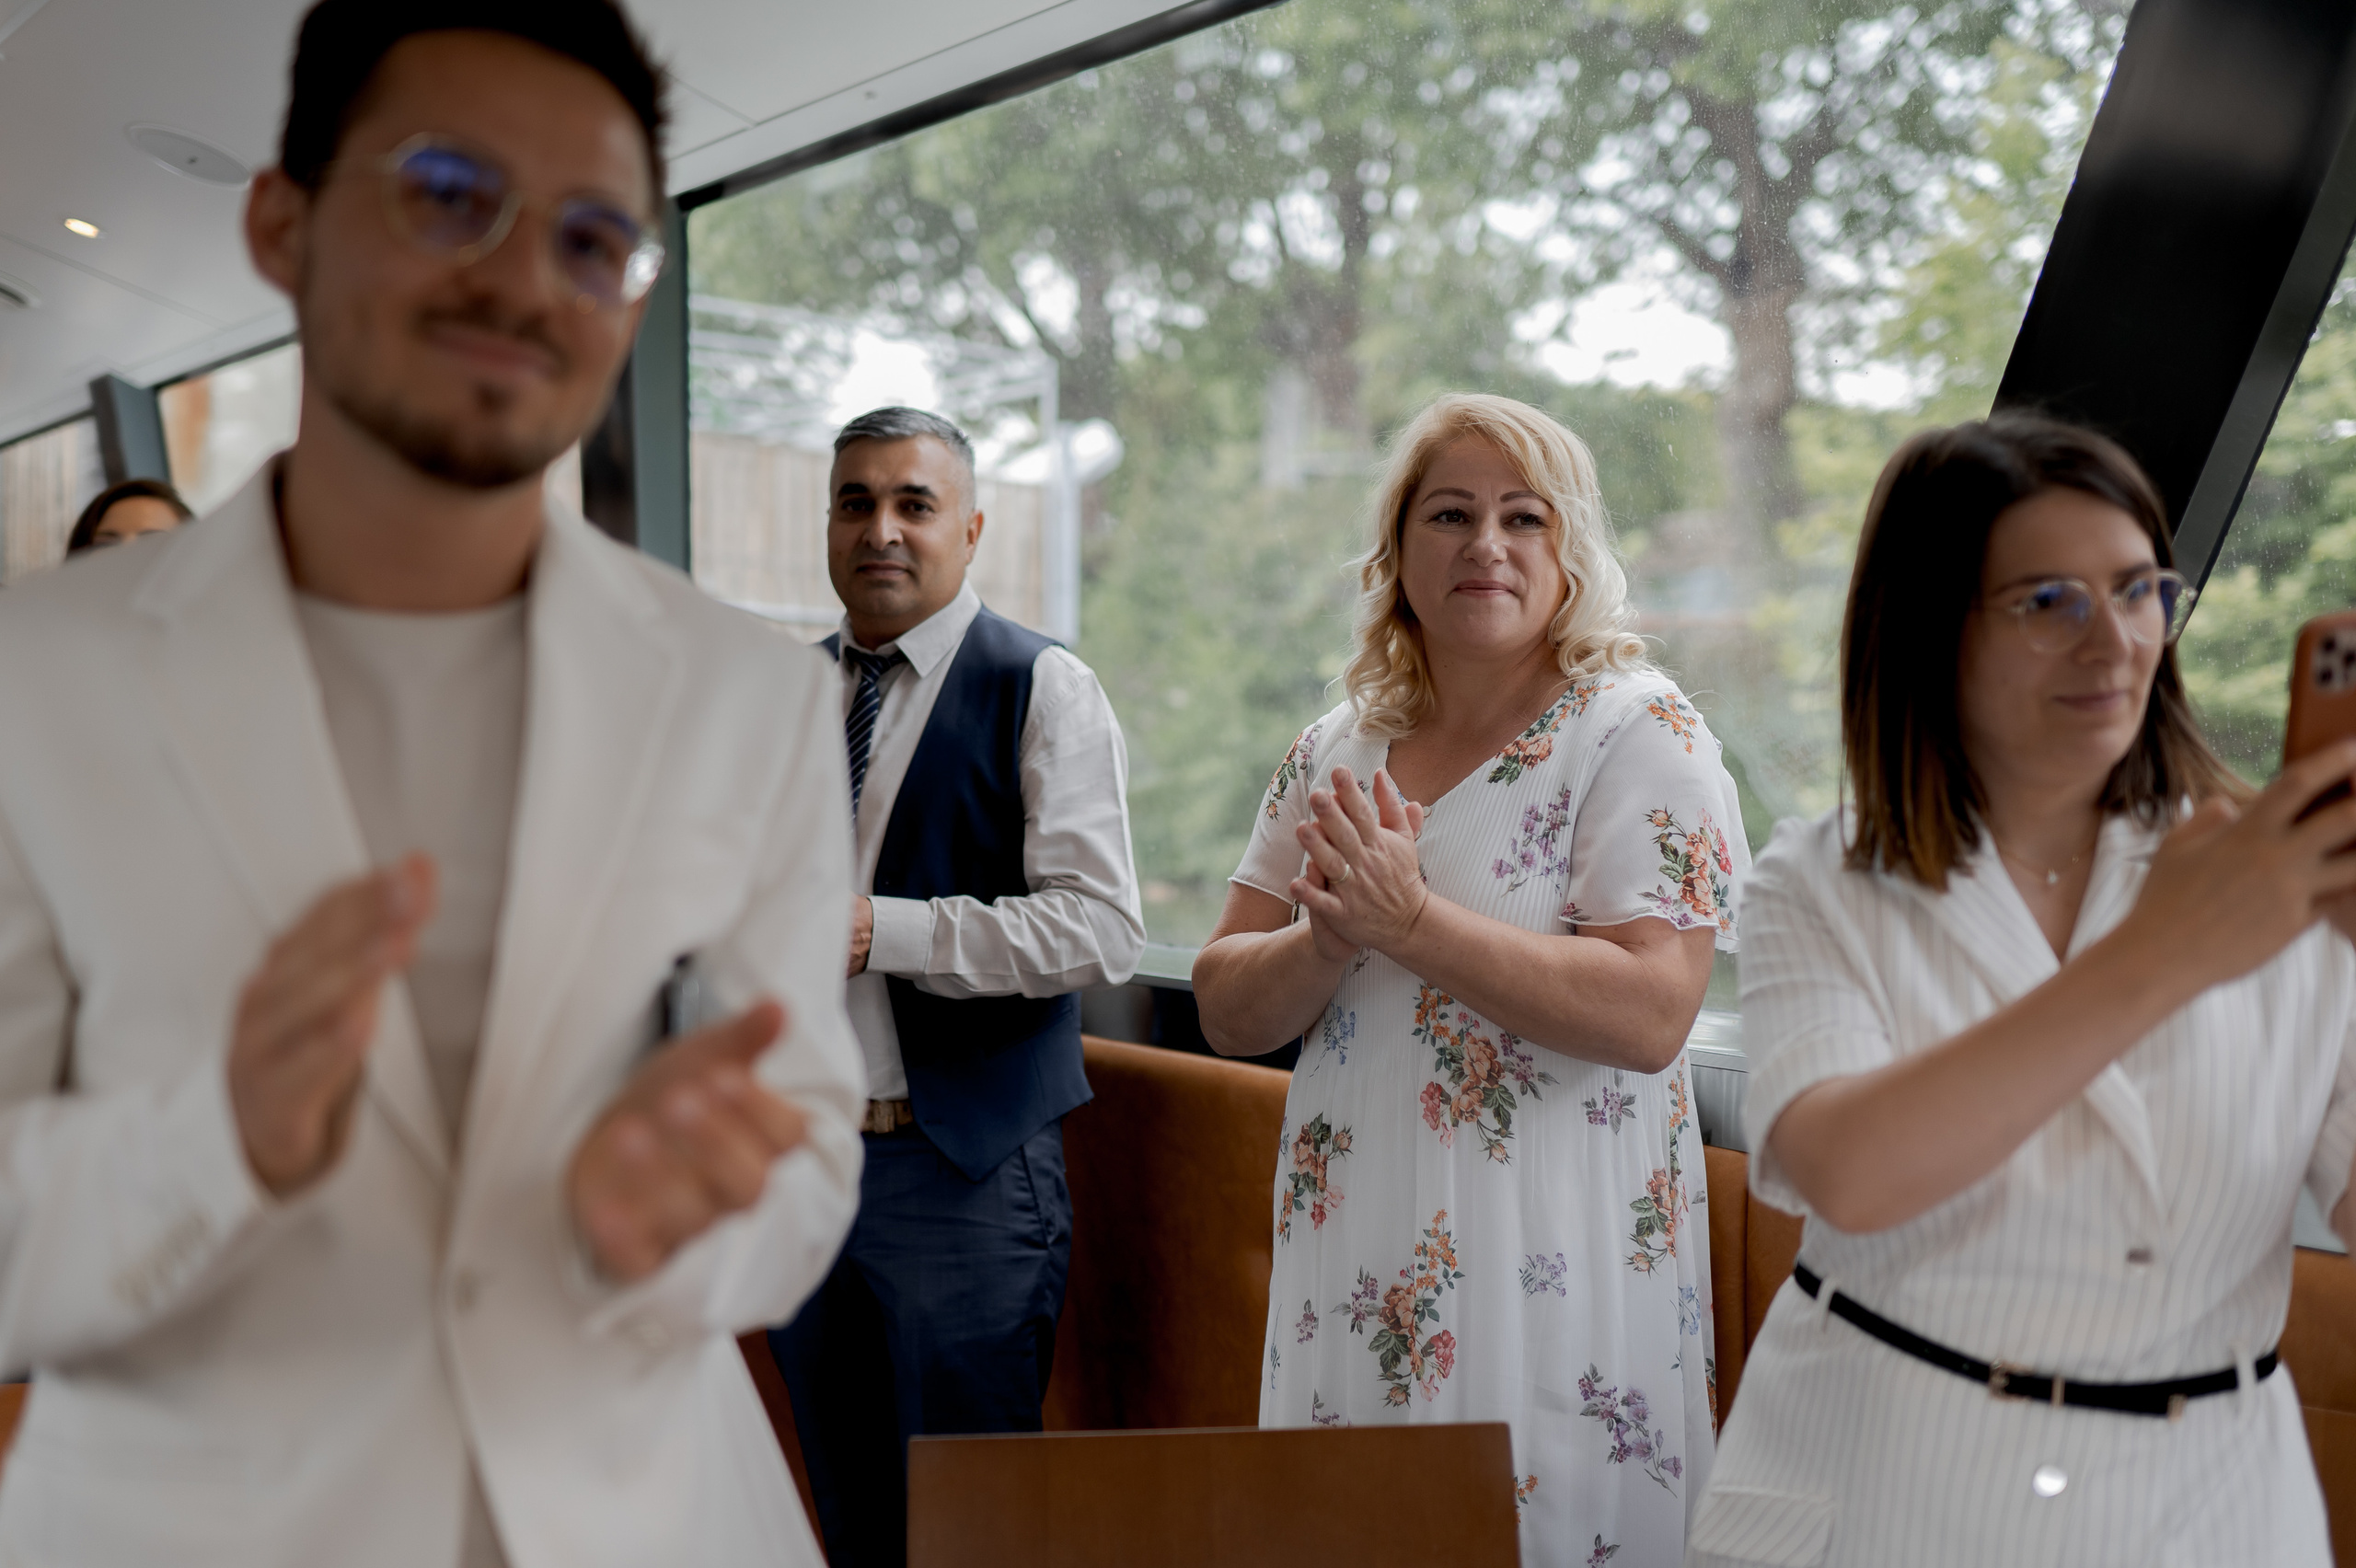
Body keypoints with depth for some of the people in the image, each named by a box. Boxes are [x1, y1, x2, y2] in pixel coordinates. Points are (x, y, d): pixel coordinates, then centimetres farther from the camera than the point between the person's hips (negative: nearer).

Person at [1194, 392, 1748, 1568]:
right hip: (1348, 1269, 5)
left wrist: (1409, 918, -23)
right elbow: (1227, 1010, 6)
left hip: (1551, 1275, -5)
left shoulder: (1641, 733, -7)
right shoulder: (1334, 752, 8)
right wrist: (1325, 944, -15)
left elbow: (1650, 1012, -19)